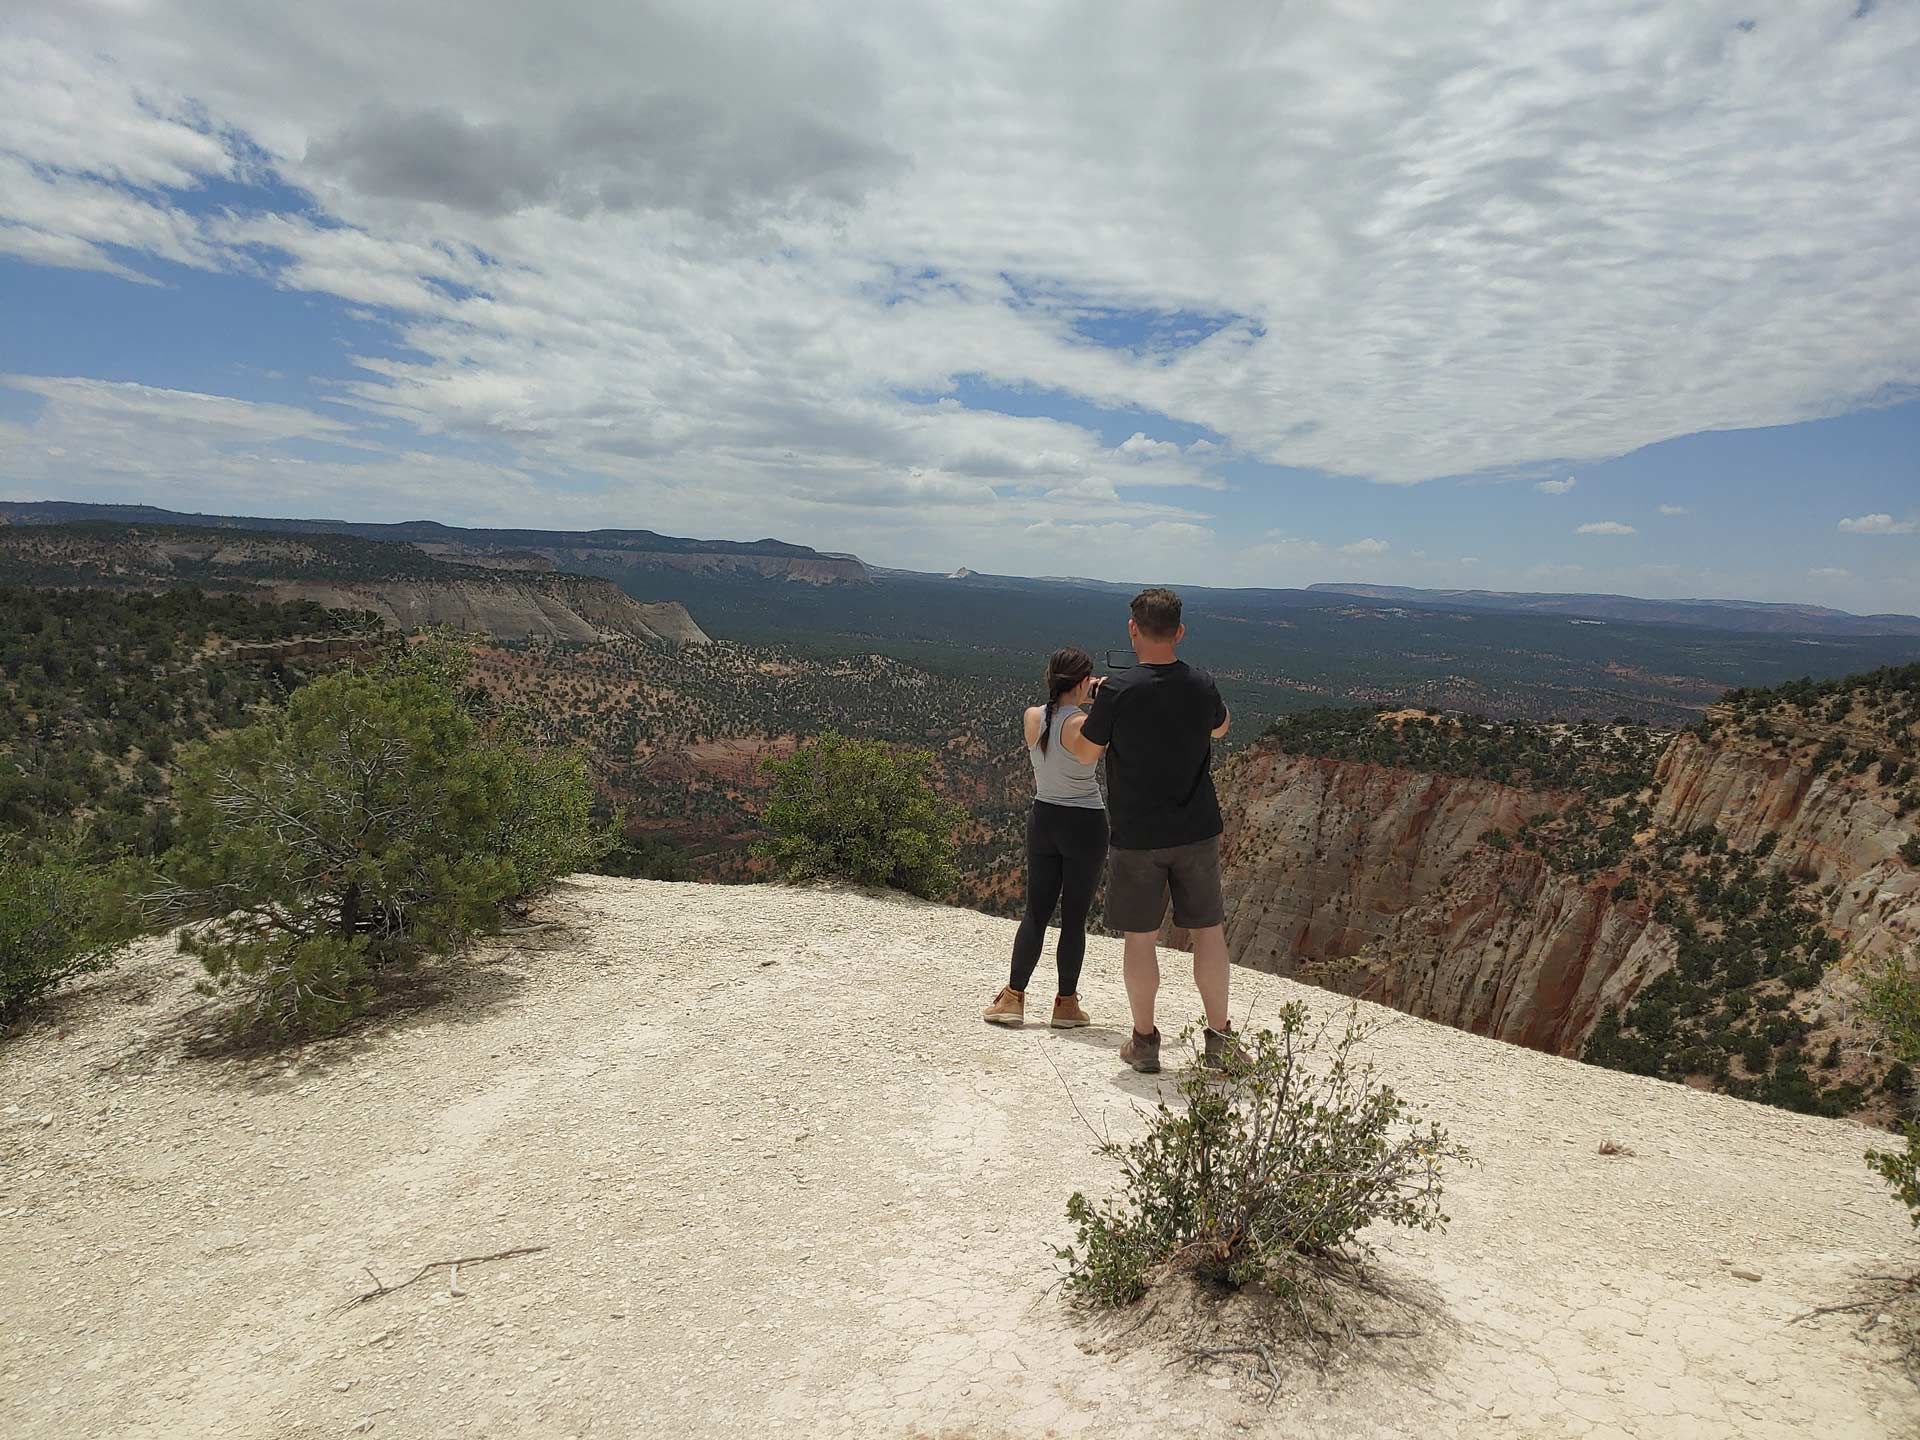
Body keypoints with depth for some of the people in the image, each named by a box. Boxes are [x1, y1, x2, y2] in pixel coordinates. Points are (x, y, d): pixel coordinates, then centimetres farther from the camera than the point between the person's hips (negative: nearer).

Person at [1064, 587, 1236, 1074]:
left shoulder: (1117, 691, -16)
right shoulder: (1202, 685, -4)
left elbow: (1085, 753, -3)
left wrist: (1097, 704, 14)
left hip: (1137, 837, -3)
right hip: (1197, 832, 3)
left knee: (1140, 937, 9)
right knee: (1208, 930, 14)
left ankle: (1144, 1042, 20)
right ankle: (1220, 1038, 21)